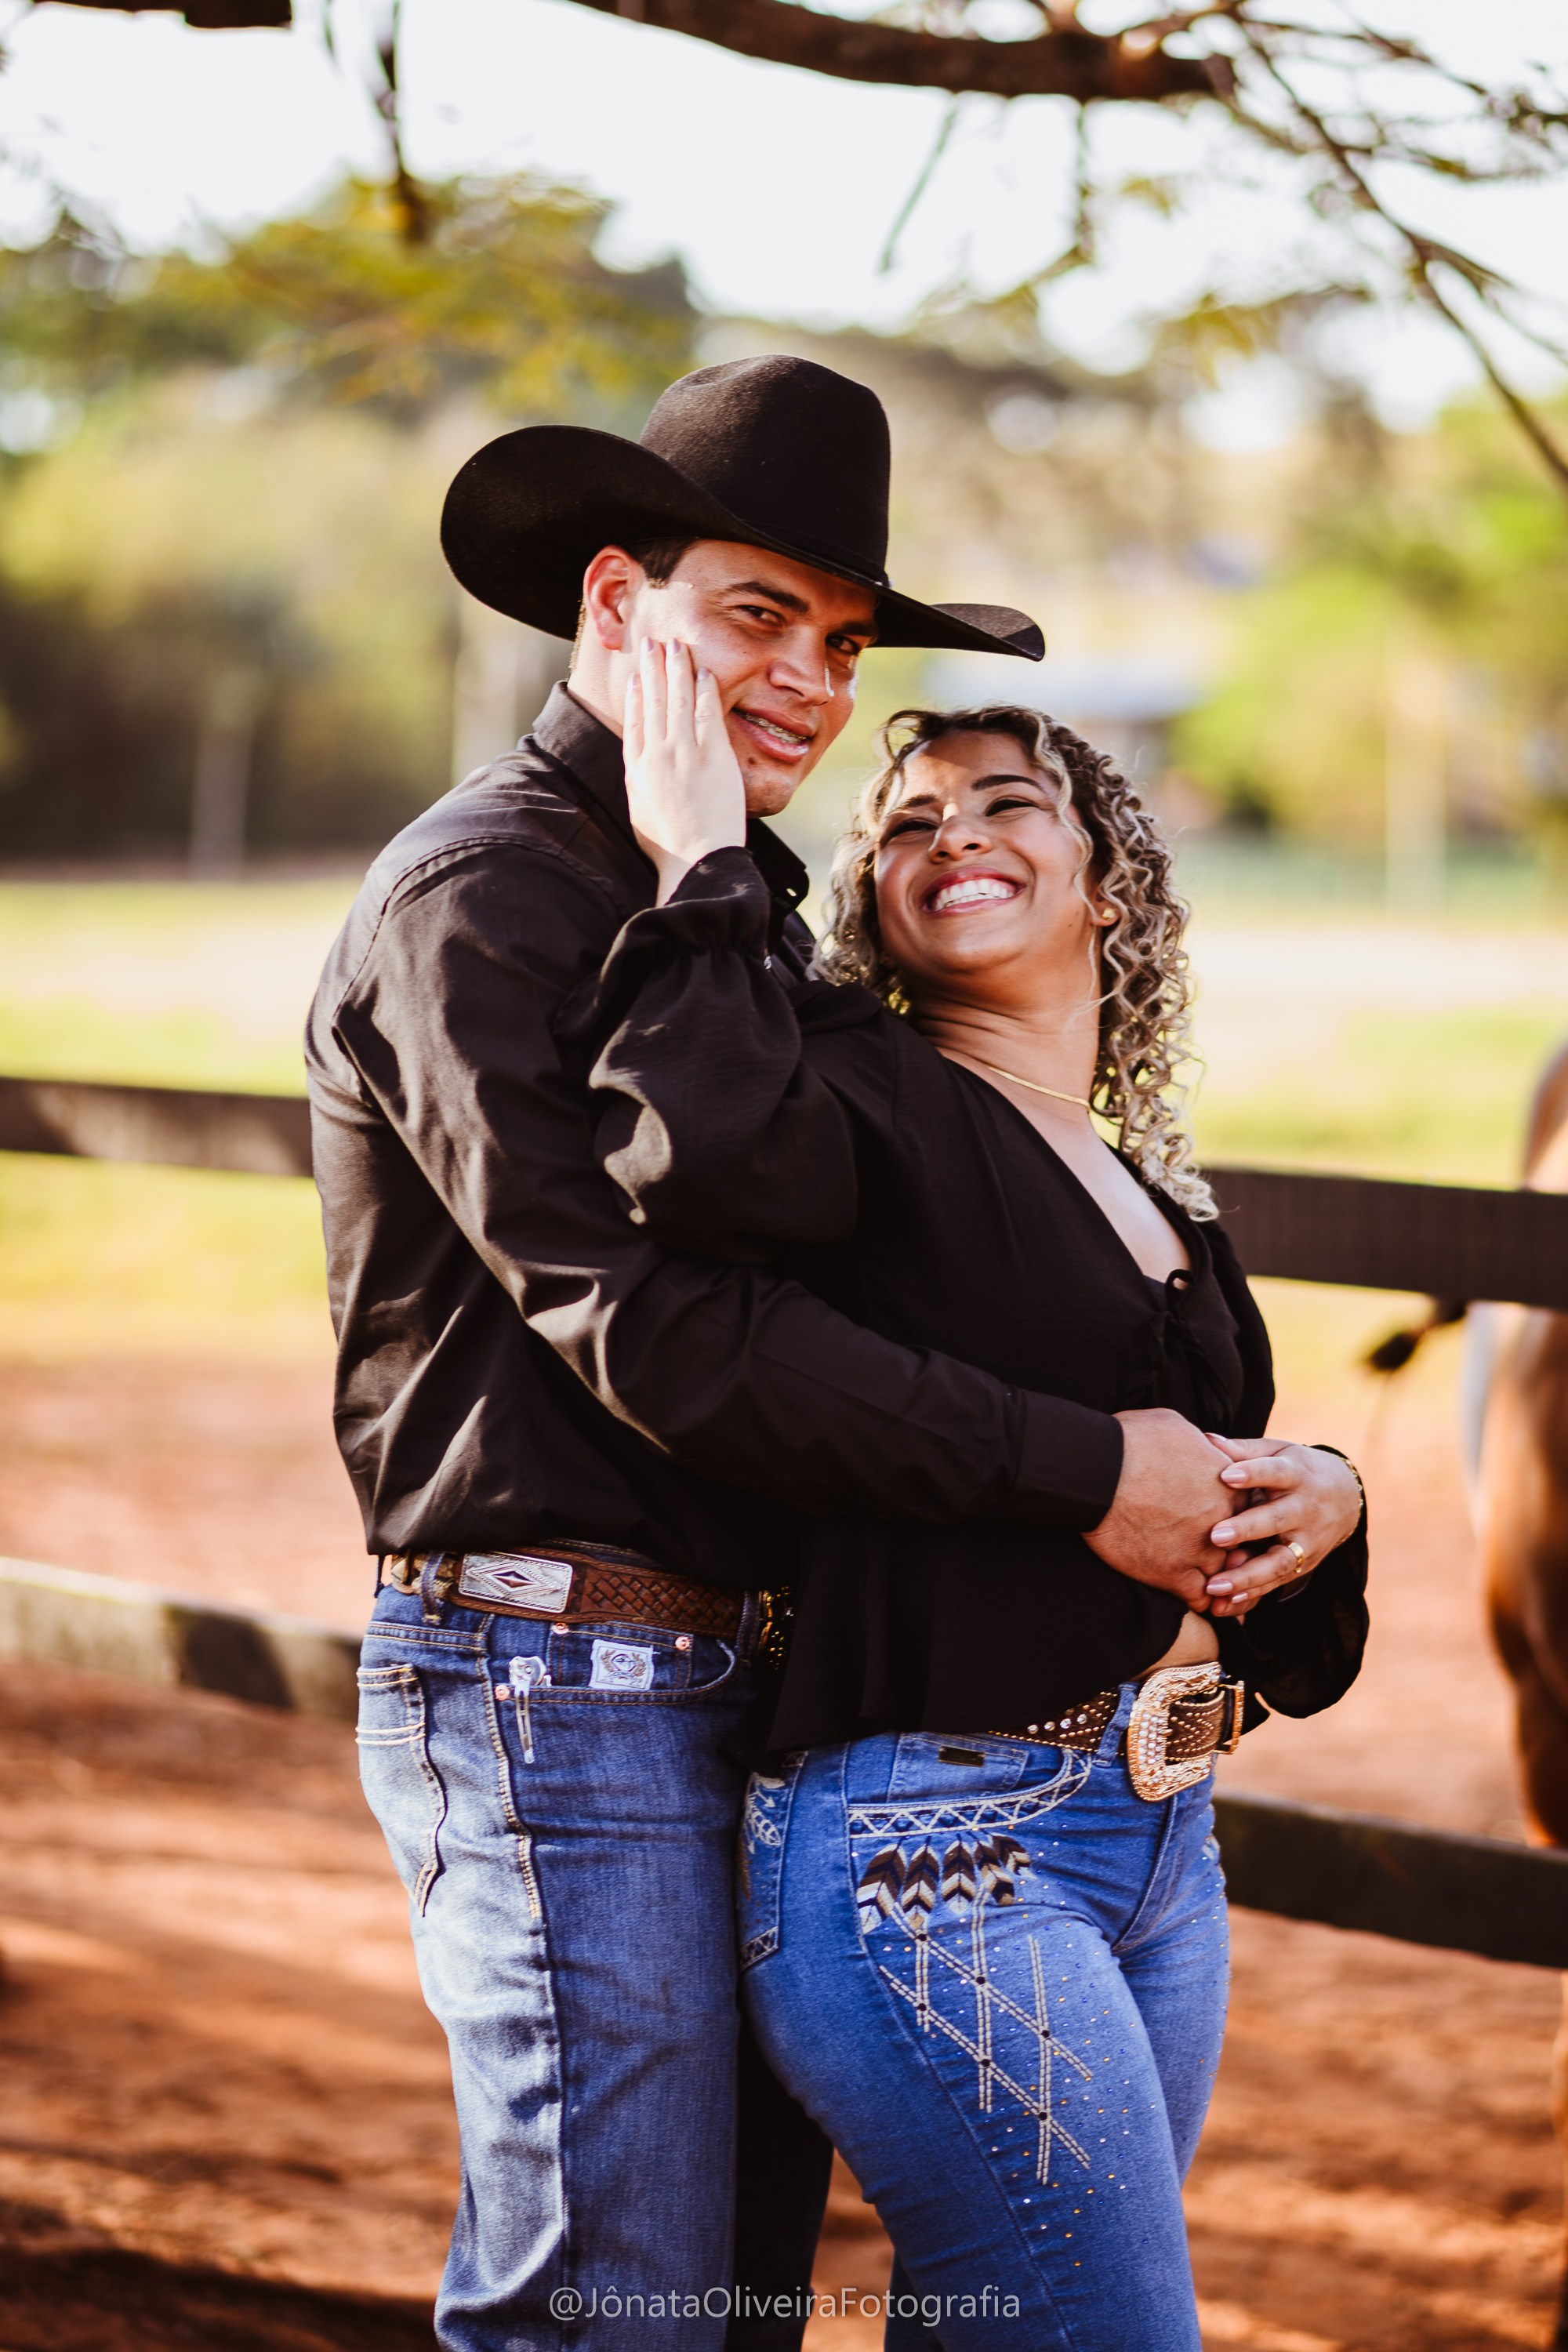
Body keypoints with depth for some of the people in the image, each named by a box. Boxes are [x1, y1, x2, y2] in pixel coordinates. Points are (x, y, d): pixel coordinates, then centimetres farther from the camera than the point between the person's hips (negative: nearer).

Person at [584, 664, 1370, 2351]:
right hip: (936, 1856, -8)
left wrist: (1324, 1498, 0)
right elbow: (699, 1149, -32)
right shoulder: (866, 1102, -7)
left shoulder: (1162, 1205, 16)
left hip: (1160, 1843, 8)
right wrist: (707, 862, -18)